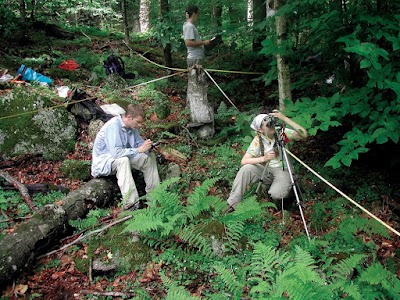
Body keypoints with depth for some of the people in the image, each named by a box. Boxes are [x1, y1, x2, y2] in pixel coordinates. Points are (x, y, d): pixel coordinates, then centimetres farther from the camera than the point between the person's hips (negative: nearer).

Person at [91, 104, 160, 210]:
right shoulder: (113, 126, -27)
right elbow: (116, 152, -36)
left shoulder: (131, 126, -2)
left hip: (124, 158, 9)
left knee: (150, 156, 0)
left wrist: (146, 146, -16)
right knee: (123, 160, -39)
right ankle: (130, 204, -44)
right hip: (103, 161, -9)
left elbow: (139, 142, 9)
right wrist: (139, 150, -33)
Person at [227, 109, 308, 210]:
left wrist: (285, 118, -35)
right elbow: (244, 161, -17)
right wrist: (263, 158, -35)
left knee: (276, 194, -32)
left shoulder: (282, 132, -13)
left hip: (282, 170, -2)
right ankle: (232, 204, -17)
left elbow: (304, 135, -27)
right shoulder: (257, 140, -11)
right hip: (265, 170, 2)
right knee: (246, 169, -26)